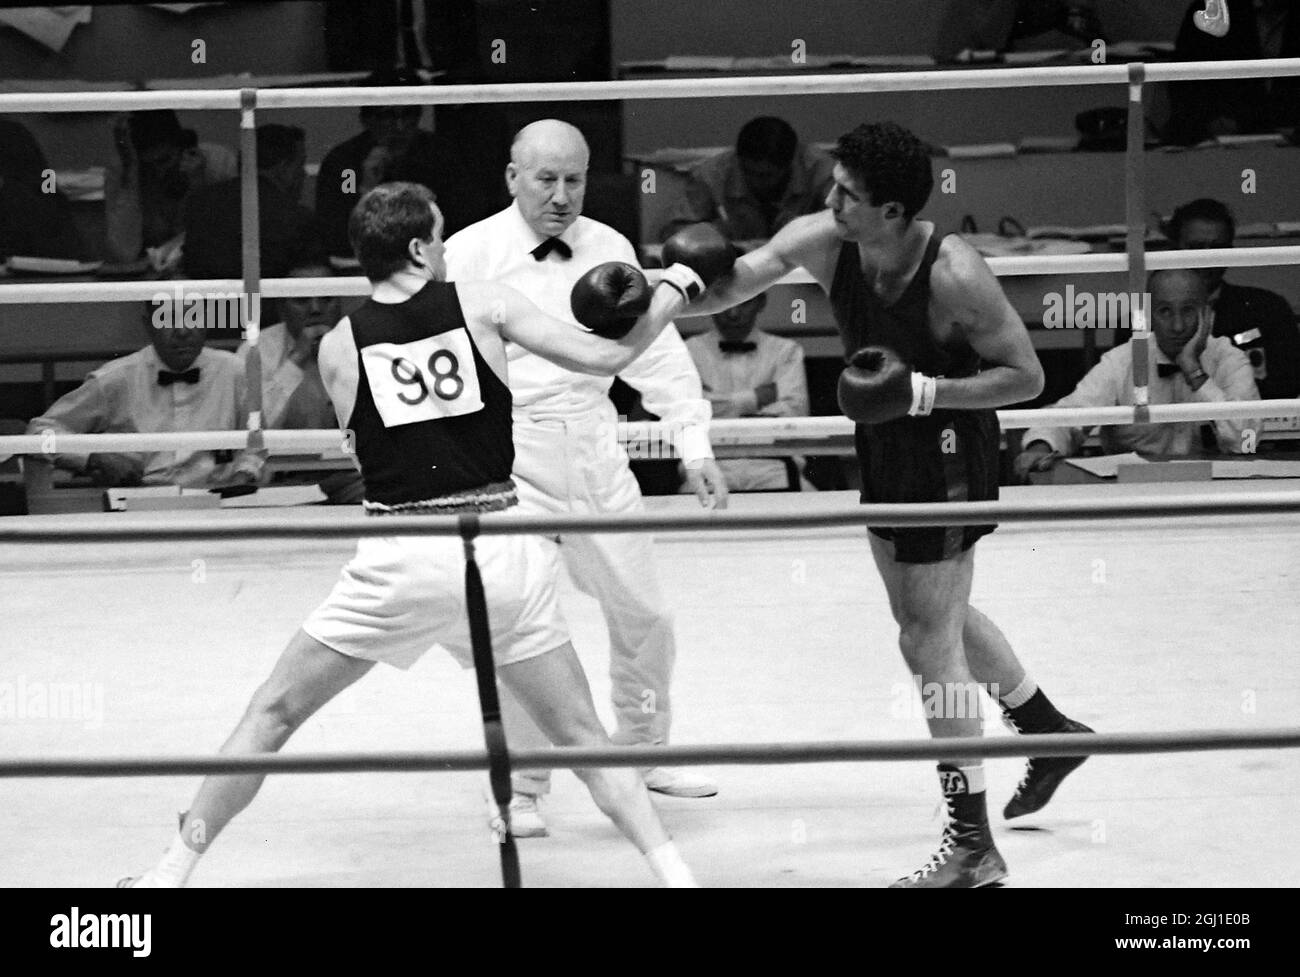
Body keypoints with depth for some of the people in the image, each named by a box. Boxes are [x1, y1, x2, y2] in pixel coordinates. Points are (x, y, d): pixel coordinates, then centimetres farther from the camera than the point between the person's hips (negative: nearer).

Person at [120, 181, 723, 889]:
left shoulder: (338, 345, 4)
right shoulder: (482, 305, 1)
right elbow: (607, 358, 1)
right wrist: (672, 292, 16)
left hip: (398, 563, 0)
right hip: (501, 553, 0)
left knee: (271, 713, 12)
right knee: (581, 736, 12)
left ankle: (172, 871, 11)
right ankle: (671, 870, 2)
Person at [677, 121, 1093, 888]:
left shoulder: (954, 275, -29)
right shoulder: (821, 242, -13)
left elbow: (1027, 376, -21)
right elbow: (729, 286, -13)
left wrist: (920, 391, -31)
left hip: (949, 458, -8)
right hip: (888, 450, 8)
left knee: (930, 640, -4)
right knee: (941, 615, 24)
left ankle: (973, 849, 4)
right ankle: (1052, 732, 47)